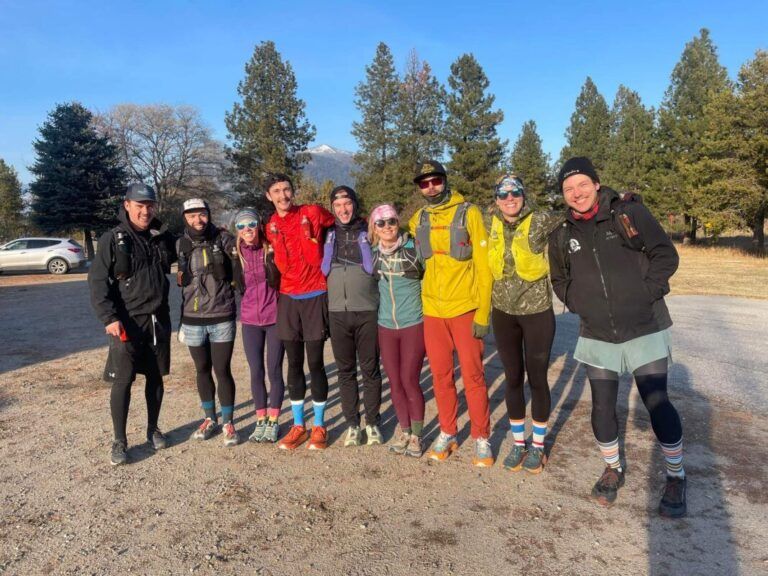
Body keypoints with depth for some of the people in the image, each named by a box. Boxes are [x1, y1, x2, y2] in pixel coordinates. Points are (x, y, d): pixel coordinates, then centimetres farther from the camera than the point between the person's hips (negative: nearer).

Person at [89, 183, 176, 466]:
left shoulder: (163, 236, 7)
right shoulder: (113, 239, -5)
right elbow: (97, 280, -7)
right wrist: (109, 317, -16)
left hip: (158, 319, 4)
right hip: (127, 321, -4)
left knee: (156, 377, 12)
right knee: (122, 380, -3)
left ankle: (153, 429, 29)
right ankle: (119, 441, 11)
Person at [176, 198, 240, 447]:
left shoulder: (223, 239, -4)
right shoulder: (180, 245, 4)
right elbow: (179, 279, 15)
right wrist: (180, 276, 0)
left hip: (222, 318, -3)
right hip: (193, 320, 3)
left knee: (222, 371, 2)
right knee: (202, 370, 15)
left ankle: (228, 423, 17)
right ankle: (210, 419, 31)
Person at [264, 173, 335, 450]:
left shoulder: (312, 212, -3)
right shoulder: (271, 226, 7)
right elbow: (282, 266, 1)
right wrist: (275, 237, -9)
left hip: (315, 296, -3)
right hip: (288, 299, 4)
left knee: (315, 363, -1)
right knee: (294, 363, 8)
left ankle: (319, 426, 14)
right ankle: (298, 425, 20)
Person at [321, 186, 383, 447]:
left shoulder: (369, 232, 4)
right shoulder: (328, 235, 11)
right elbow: (320, 270, 18)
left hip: (367, 312, -2)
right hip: (337, 313, 2)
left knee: (370, 369, 4)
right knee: (346, 371, 7)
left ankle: (372, 423, 17)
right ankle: (352, 424, 18)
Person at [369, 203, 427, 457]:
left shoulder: (413, 248, -9)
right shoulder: (372, 253, 2)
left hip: (414, 324, -3)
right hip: (385, 326, 4)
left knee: (409, 380, -2)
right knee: (394, 382, 9)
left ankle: (416, 435, 16)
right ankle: (404, 431, 26)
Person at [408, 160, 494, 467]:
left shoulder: (468, 212, -4)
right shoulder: (418, 219, 8)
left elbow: (483, 265, -7)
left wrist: (482, 313, -12)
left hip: (465, 309, -4)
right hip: (432, 310, 4)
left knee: (473, 375, 3)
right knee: (440, 375, 11)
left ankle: (481, 438, 19)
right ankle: (447, 433, 26)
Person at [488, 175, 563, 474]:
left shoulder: (539, 222, -11)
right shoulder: (493, 223, 0)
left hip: (537, 311, -3)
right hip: (503, 313, 3)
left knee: (537, 379, 8)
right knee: (513, 379, 12)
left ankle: (537, 445, 27)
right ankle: (518, 442, 29)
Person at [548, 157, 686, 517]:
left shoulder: (629, 214, -5)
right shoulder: (562, 236, 5)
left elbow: (666, 255, -5)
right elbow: (559, 280, 18)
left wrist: (645, 294, -13)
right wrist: (578, 304, 4)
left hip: (644, 330, -3)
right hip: (597, 336, 3)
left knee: (657, 403, -3)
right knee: (602, 408, 7)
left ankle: (675, 478, 19)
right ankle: (613, 470, 31)